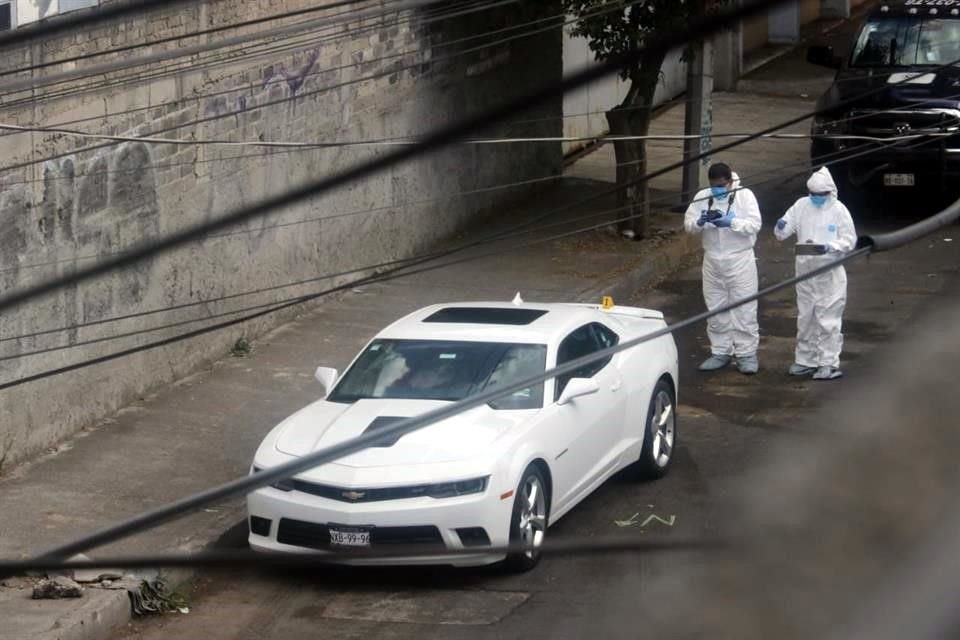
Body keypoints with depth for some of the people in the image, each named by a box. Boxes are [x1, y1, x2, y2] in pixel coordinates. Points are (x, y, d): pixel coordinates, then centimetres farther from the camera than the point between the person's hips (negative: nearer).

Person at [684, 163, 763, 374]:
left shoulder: (745, 196, -6)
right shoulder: (702, 197, 4)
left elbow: (754, 224, -16)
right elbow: (688, 224, -1)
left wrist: (732, 222, -31)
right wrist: (699, 222, -23)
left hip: (740, 260, -4)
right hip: (712, 260, 4)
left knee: (744, 309, -3)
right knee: (716, 309, 11)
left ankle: (747, 353, 4)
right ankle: (720, 352, 21)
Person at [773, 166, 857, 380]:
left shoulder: (838, 210, -6)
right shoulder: (801, 206, 2)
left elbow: (850, 240, -2)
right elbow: (781, 234, 4)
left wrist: (831, 247, -20)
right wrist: (781, 228, -19)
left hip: (830, 273, -4)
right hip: (805, 270, 4)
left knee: (828, 319, -4)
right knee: (805, 317, 14)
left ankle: (829, 363, 0)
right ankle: (805, 360, 25)